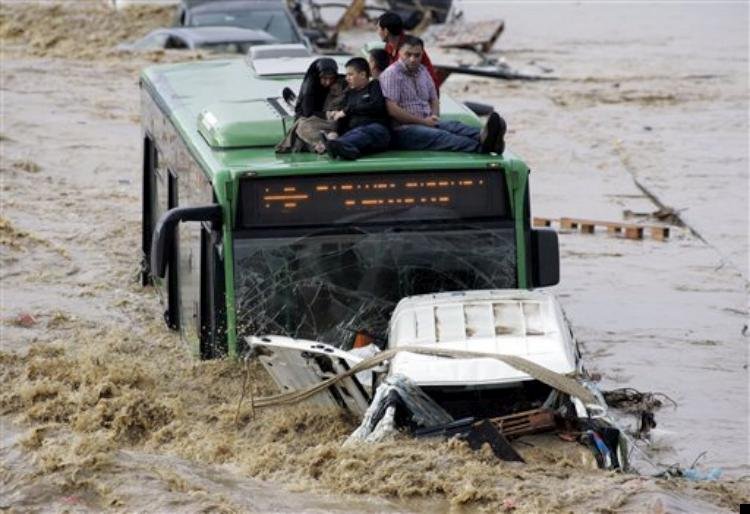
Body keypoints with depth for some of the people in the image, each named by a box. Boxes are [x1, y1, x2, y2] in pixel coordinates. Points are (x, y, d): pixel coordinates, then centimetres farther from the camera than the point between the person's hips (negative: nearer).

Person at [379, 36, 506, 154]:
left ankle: (482, 137, -55)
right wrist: (423, 121, -13)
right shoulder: (391, 74, -6)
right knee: (438, 135, -33)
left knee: (454, 126, -23)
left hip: (427, 123, 7)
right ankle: (481, 147, -58)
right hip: (403, 130, -7)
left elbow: (434, 99, 26)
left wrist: (434, 117, 2)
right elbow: (392, 110, -16)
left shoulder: (422, 71, 19)